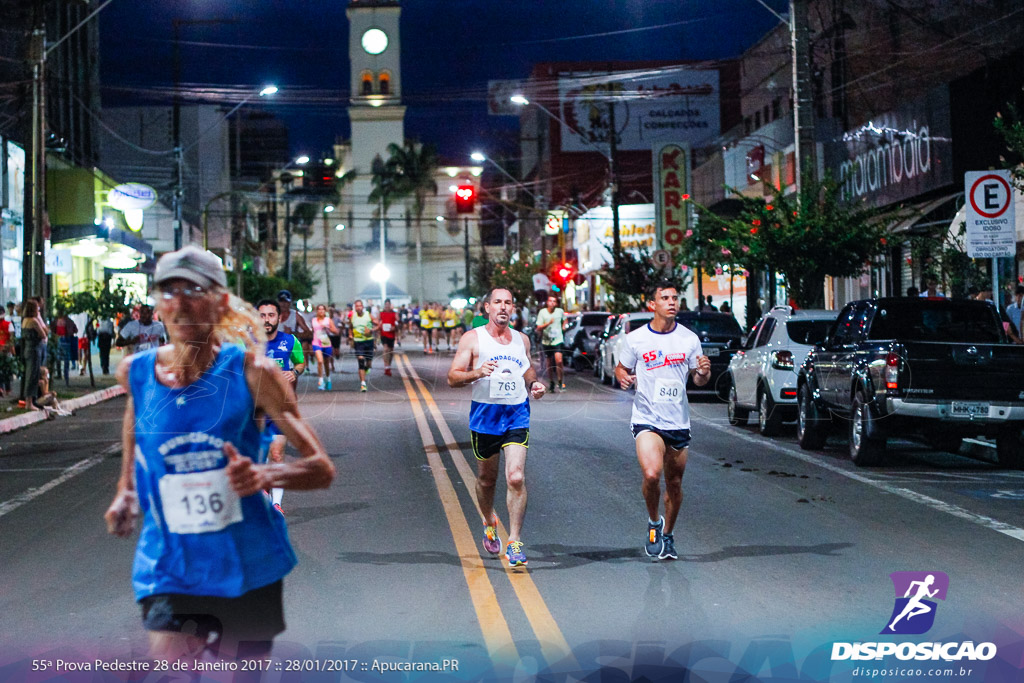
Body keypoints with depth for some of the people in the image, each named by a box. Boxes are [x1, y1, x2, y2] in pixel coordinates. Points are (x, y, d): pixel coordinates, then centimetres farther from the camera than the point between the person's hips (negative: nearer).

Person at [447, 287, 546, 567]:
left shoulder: (522, 339, 11)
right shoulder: (472, 339, 0)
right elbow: (453, 377, -4)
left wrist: (534, 383, 6)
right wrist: (477, 373, -23)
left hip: (517, 415, 1)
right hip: (484, 415, -1)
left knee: (516, 477, -14)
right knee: (486, 478, 12)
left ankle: (515, 542, -7)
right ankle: (489, 522, 42)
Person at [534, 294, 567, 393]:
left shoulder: (560, 311, 1)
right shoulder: (542, 312, -4)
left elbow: (564, 319, 26)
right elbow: (538, 328, -8)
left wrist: (563, 326, 8)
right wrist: (548, 323, -21)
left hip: (557, 340, -1)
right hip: (546, 341, 1)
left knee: (558, 360, -19)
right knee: (549, 363, 9)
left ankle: (560, 381, -3)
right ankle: (552, 383, 24)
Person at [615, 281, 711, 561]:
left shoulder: (689, 339, 3)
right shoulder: (635, 339, -3)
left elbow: (698, 380, 11)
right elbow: (621, 368, 11)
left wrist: (704, 373, -12)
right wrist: (623, 377, -12)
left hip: (679, 422, 3)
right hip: (646, 419, -3)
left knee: (674, 484, 11)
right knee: (651, 474, -24)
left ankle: (667, 535, 33)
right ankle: (653, 522, 4)